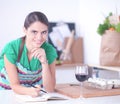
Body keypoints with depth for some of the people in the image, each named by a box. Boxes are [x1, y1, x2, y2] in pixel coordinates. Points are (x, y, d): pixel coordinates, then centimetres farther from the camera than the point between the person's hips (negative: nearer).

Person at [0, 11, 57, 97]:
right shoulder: (11, 49, -22)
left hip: (34, 88, 1)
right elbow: (15, 85, -18)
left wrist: (44, 62, -30)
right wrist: (29, 91, -38)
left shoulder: (50, 51, -17)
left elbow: (50, 89, -17)